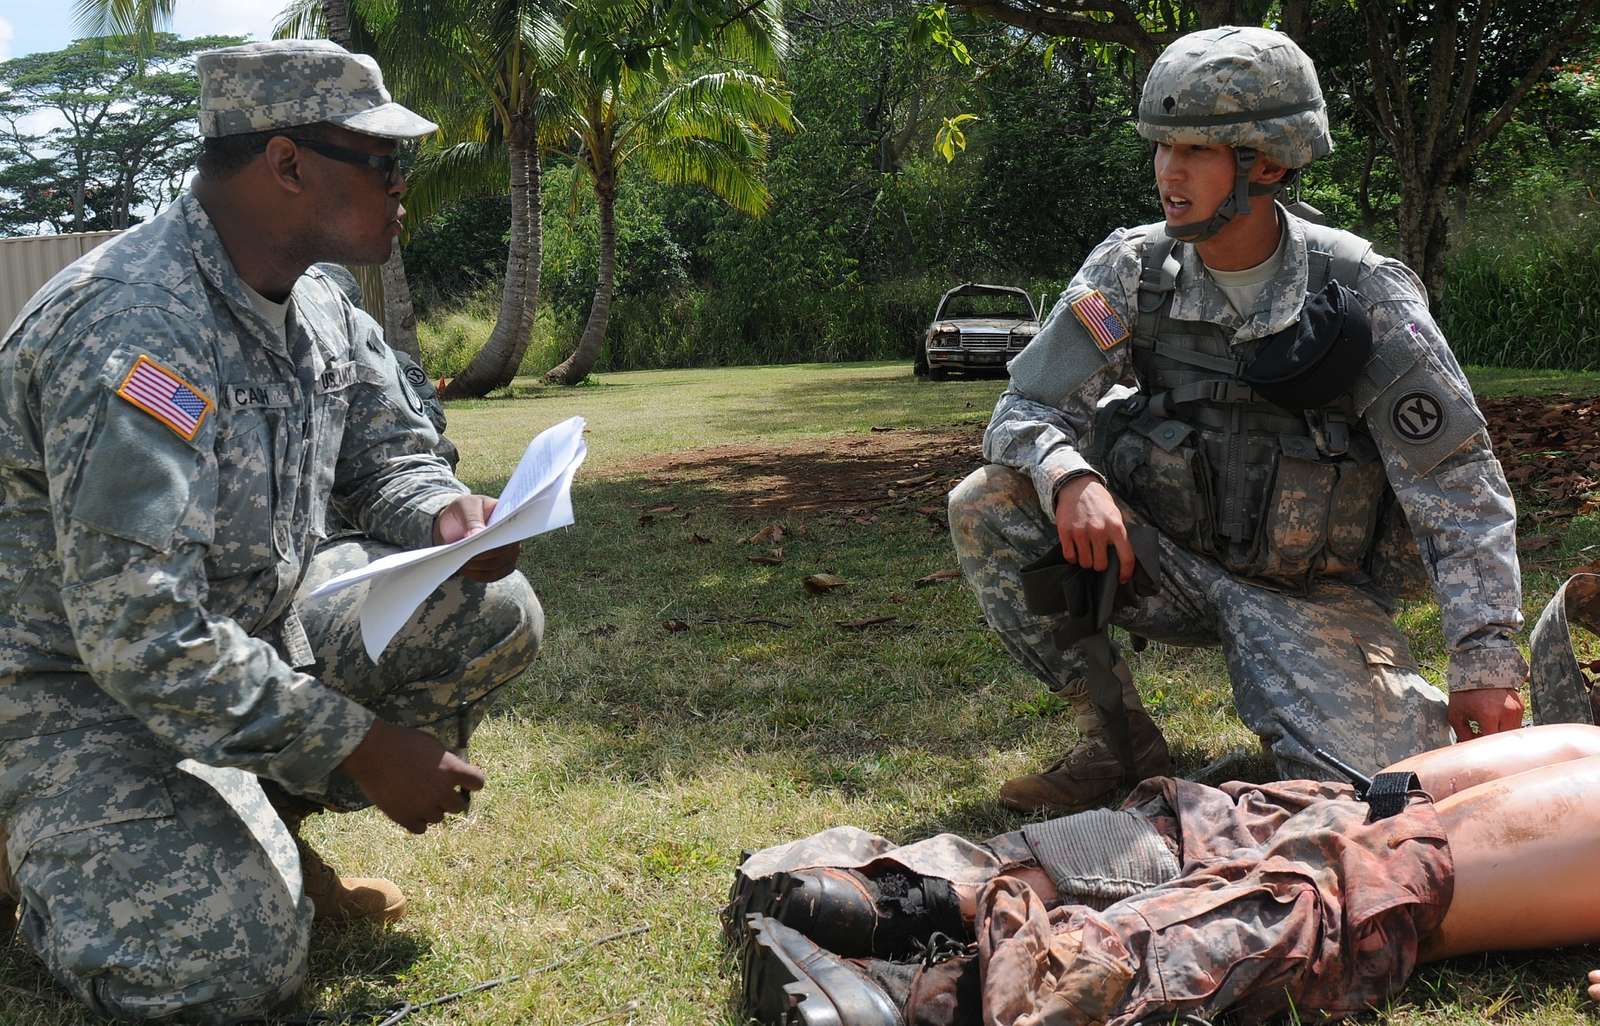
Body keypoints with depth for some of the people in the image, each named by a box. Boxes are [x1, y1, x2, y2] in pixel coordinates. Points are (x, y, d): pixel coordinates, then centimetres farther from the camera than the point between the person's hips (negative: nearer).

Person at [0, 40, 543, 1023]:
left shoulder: (315, 304, -2)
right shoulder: (132, 329, -30)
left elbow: (392, 455, 11)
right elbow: (137, 634, -33)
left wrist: (447, 515, -16)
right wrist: (361, 747, -28)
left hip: (256, 623, 8)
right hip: (82, 677, -8)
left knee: (494, 617, -7)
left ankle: (278, 817, 7)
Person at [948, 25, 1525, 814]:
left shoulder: (1364, 297, -15)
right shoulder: (1133, 270, -8)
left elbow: (1459, 488, -13)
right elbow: (1027, 407, -8)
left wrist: (1488, 663, -19)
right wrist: (1070, 477, -33)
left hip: (1308, 593, -2)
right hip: (1164, 560, 2)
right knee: (986, 507, -19)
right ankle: (1118, 739, -7)